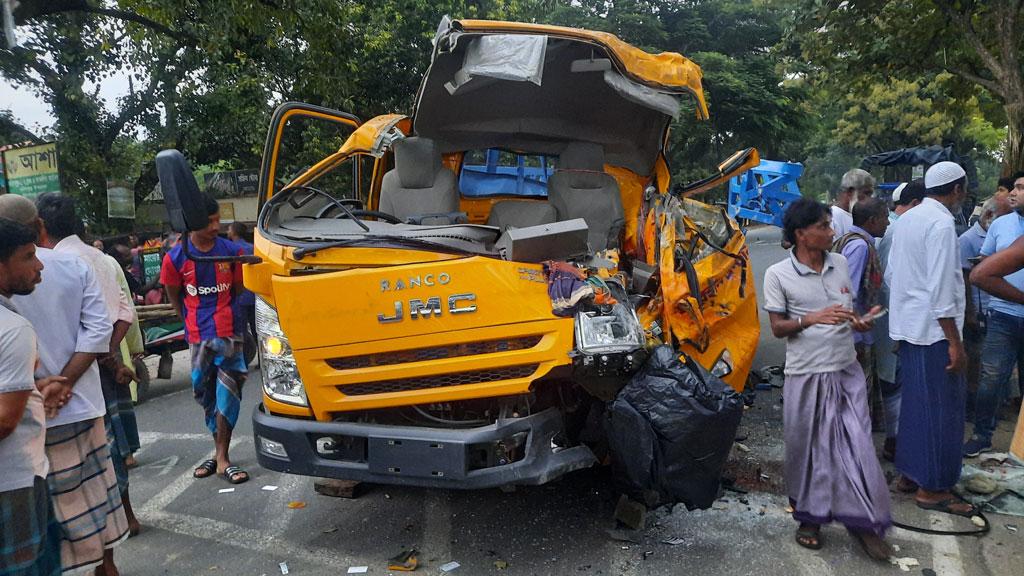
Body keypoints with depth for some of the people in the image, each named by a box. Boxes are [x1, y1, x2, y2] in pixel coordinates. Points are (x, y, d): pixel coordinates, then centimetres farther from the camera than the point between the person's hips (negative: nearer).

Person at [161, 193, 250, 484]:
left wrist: (225, 317, 9)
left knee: (228, 392, -4)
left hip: (229, 333, -1)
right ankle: (220, 454, 24)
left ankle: (222, 458, 2)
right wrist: (193, 322, 12)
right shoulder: (176, 258, -3)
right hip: (198, 337, 1)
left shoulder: (232, 251, -3)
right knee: (205, 394, 9)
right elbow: (174, 297, 10)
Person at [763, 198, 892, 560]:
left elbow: (849, 311, 18)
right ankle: (810, 518, 26)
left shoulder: (840, 264, 6)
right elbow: (778, 328, -6)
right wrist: (812, 319, -23)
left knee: (857, 445, 5)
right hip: (806, 375, -4)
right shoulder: (778, 275, -8)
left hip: (847, 371, 4)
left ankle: (864, 522, 20)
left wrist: (859, 322, -5)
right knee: (808, 448, 8)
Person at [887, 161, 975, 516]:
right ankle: (932, 488, 10)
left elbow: (891, 273, 15)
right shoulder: (941, 223, -16)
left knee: (915, 403, 17)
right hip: (933, 330, -9)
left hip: (909, 326, 9)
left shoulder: (907, 219, 11)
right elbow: (941, 290, -20)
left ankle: (909, 473, 27)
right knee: (943, 409, 1)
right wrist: (955, 342, -17)